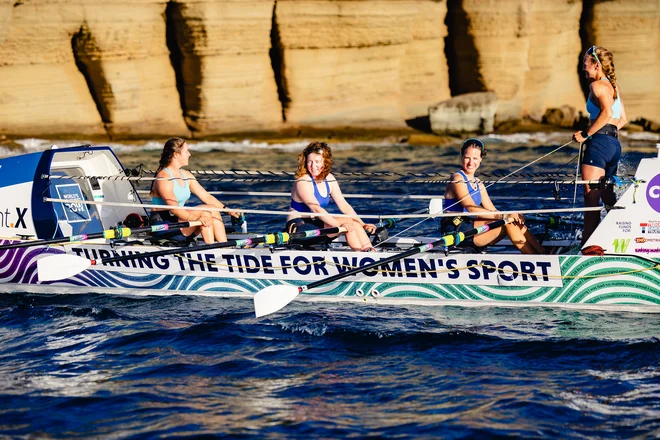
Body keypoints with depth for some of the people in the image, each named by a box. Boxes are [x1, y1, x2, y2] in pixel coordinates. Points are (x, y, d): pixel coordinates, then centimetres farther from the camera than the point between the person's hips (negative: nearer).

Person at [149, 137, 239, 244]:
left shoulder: (186, 175, 12)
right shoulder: (163, 178, -16)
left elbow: (206, 197, 10)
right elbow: (174, 208, -26)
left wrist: (227, 210, -2)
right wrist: (197, 218, -38)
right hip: (162, 224, -9)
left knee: (213, 209, -10)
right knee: (205, 211, -22)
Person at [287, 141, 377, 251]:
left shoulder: (329, 179, 4)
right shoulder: (303, 182, -18)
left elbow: (344, 206, 3)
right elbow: (316, 209, -27)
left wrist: (363, 225, -8)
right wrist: (340, 224, -35)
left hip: (315, 223, 7)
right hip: (298, 226, -7)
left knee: (355, 223, -13)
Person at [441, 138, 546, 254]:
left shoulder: (478, 184, 17)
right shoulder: (458, 179, -10)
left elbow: (492, 210, 10)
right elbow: (472, 209, -20)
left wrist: (514, 216, -10)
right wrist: (503, 216, -25)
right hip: (456, 231, -8)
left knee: (516, 221, -6)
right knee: (507, 222, -19)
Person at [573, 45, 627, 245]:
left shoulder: (597, 85, -9)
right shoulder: (614, 86, 18)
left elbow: (607, 112, -24)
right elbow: (623, 119, 21)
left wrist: (586, 134, -19)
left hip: (599, 142, -9)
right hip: (614, 143, 9)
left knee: (591, 198, -9)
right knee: (607, 195, 17)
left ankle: (588, 242, -10)